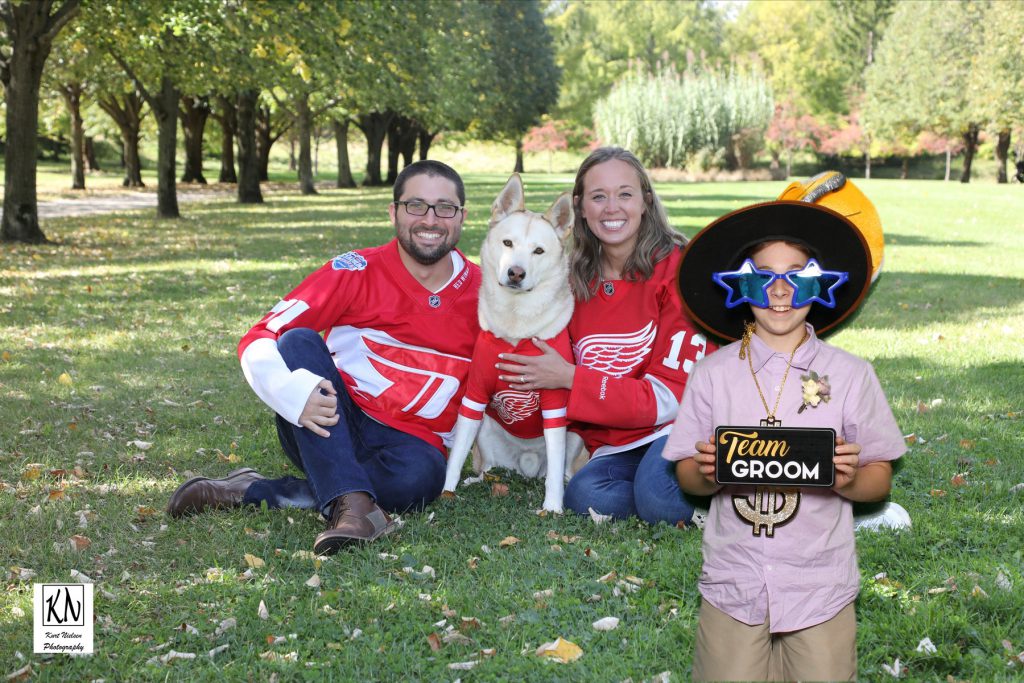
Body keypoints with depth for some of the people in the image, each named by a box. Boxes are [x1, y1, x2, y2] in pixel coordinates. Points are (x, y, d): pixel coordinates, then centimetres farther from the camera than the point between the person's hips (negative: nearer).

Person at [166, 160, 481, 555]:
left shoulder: (481, 292, 2)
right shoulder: (356, 273, -6)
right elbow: (258, 341, -12)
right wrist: (295, 391, -34)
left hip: (408, 443, 0)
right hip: (327, 435, 0)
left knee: (420, 476, -36)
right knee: (299, 341, -26)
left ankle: (254, 493, -22)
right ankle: (352, 504, -40)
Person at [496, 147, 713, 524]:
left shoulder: (678, 270, -7)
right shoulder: (577, 282, 8)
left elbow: (670, 395, -11)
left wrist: (570, 378, -15)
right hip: (616, 446, 4)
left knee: (658, 499, -33)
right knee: (585, 496, -28)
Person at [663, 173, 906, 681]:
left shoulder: (850, 374, 0)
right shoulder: (713, 372, 1)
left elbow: (879, 481, 3)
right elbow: (686, 477, 4)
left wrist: (850, 480, -17)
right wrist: (706, 474, -16)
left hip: (821, 589, 0)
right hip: (733, 583, 0)